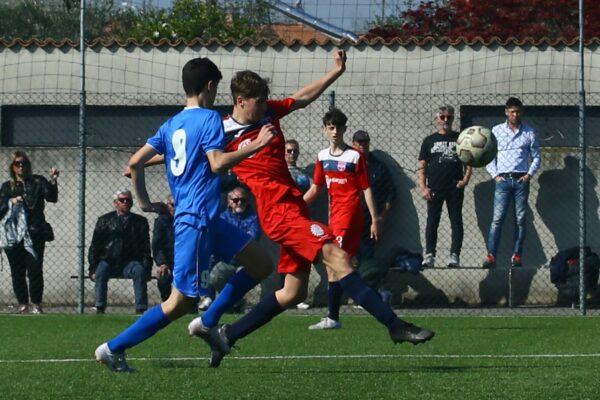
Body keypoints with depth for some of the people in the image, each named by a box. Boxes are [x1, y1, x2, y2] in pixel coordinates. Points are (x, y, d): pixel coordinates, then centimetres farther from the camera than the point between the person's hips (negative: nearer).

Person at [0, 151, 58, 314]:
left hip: (35, 234, -2)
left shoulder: (37, 182, 10)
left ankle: (37, 304, -2)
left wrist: (53, 182, -20)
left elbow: (52, 197, -4)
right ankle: (23, 305, 9)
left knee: (35, 270, -10)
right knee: (17, 272, 2)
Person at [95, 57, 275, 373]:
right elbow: (217, 163, -23)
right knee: (180, 302, -5)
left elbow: (135, 162, 8)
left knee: (261, 264, 13)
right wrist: (256, 145, -17)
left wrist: (144, 202, 16)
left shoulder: (172, 125, 12)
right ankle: (114, 348, -2)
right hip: (197, 219, -9)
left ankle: (208, 322, 11)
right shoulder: (209, 118, -9)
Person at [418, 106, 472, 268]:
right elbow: (422, 167, 7)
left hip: (455, 188, 0)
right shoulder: (429, 140, 10)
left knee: (456, 222, -1)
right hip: (434, 189, 0)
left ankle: (455, 257, 0)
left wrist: (465, 179, -5)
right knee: (432, 223, 0)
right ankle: (429, 256, 1)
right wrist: (423, 187, -4)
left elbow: (468, 162, 11)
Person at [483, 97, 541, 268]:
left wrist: (530, 174, -2)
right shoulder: (496, 131, 7)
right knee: (497, 218, -8)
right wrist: (495, 174, -2)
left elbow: (536, 157, 11)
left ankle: (517, 256, 3)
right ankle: (491, 256, -11)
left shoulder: (530, 132, 8)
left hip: (521, 179, 1)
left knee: (520, 219, 0)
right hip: (503, 179, -1)